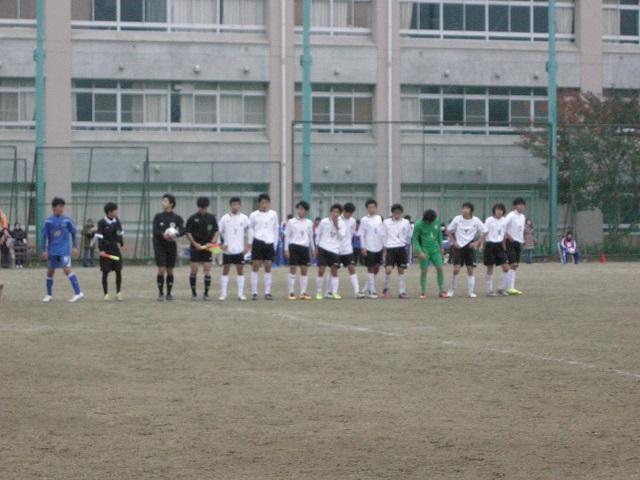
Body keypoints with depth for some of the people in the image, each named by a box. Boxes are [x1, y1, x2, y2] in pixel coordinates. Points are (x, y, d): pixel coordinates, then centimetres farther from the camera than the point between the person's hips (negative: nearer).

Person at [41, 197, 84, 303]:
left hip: (64, 250, -3)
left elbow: (73, 233, 7)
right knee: (50, 271, 9)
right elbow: (45, 236, 5)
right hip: (52, 251, 3)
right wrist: (44, 250, 2)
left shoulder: (67, 220, -1)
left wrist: (75, 247, 3)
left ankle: (78, 293, -18)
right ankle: (49, 295, 24)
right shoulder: (48, 221, 0)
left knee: (67, 269, -17)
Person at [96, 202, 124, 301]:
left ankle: (118, 293, 13)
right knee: (105, 272, -2)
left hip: (115, 248, 5)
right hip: (106, 250, -5)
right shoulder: (102, 223, -11)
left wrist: (121, 243, 17)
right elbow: (99, 237, -15)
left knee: (118, 271, 2)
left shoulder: (116, 220, 5)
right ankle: (106, 294, 6)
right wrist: (101, 250, -22)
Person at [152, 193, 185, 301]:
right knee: (161, 270, -9)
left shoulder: (177, 218, 1)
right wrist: (163, 234, -26)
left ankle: (169, 293, 15)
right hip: (160, 245, -1)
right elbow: (155, 231, -6)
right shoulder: (158, 217, 3)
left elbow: (182, 230, -9)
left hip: (171, 245, 1)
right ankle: (160, 293, 2)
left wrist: (176, 234, -30)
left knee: (170, 271, 5)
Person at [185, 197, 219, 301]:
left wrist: (212, 243, -8)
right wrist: (195, 244, -12)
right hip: (196, 248, -1)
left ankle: (206, 293, 4)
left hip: (207, 248, 2)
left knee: (207, 269, -2)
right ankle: (194, 293, 7)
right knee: (194, 270, -3)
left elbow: (216, 232, 7)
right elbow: (188, 233, 0)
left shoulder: (212, 218, 6)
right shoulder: (192, 218, 0)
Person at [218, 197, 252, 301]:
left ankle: (240, 294, 6)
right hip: (227, 249, -1)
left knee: (240, 270, 1)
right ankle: (223, 294, 6)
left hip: (239, 249, 1)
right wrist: (221, 244, -4)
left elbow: (249, 232, 12)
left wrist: (248, 245, 7)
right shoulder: (225, 218, 0)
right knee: (225, 270, 2)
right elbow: (218, 231, 4)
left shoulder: (244, 218, 3)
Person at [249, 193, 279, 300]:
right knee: (255, 266, -3)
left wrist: (275, 244, 8)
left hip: (269, 243, 2)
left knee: (268, 267, 4)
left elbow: (276, 230, 13)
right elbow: (250, 230, 6)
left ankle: (268, 292, 8)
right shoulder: (254, 215, 2)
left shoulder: (273, 214, 7)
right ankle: (254, 292, 0)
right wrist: (250, 242, -4)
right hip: (258, 242, -2)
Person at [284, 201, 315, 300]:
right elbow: (287, 236, 1)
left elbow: (311, 237, 18)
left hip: (305, 247, 3)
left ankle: (303, 292, 7)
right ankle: (291, 293, 1)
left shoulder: (309, 223, 10)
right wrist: (286, 249, -6)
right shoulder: (291, 222, 1)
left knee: (304, 270, 3)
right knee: (293, 269, -3)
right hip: (294, 246, -3)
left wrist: (313, 249, 16)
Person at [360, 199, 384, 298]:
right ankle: (372, 291, 1)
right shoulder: (364, 220, -5)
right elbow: (362, 235, -5)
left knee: (377, 268, 8)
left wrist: (383, 244, 11)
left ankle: (368, 287, 24)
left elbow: (381, 233, 14)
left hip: (379, 247, 5)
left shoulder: (379, 218, 9)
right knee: (370, 268, -2)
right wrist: (363, 248, -11)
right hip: (369, 248, -5)